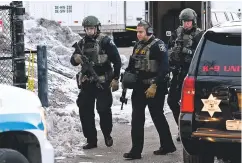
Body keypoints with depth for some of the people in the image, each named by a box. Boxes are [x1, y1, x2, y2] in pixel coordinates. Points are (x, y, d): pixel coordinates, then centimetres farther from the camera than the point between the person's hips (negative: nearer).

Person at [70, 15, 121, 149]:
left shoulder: (105, 41, -7)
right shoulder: (82, 43, 10)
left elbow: (117, 60, -7)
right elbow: (73, 61, 14)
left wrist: (115, 79, -11)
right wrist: (76, 59, -11)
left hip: (103, 82, -5)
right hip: (86, 82, 5)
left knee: (103, 109, -7)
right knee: (85, 110, 2)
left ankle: (107, 135, 16)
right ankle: (91, 140, 10)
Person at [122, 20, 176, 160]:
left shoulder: (158, 45, -11)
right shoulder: (138, 46, 14)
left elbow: (164, 68, -18)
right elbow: (132, 64, 25)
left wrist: (154, 85, -22)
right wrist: (127, 75, 6)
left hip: (155, 89, -8)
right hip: (139, 87, 8)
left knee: (158, 117, 2)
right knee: (137, 118, 4)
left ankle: (167, 145, 15)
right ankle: (136, 151, 8)